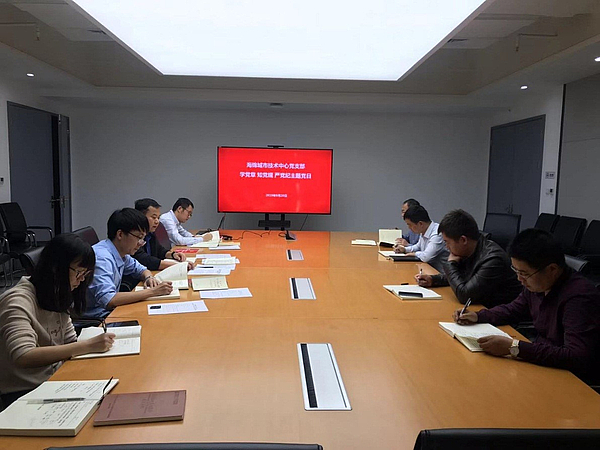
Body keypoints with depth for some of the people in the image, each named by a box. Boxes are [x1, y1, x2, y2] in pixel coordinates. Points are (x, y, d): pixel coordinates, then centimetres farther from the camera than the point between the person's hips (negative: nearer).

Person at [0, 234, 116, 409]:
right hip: (24, 393, -7)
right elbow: (23, 357, -29)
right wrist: (87, 346, -31)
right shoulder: (17, 302, -16)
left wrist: (96, 343, -11)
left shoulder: (57, 297, 10)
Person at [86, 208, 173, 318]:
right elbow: (108, 300, -35)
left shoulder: (121, 253, 3)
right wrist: (152, 292, -31)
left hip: (111, 310, 8)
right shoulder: (101, 258, -23)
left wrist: (149, 277, -3)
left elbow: (140, 269, 21)